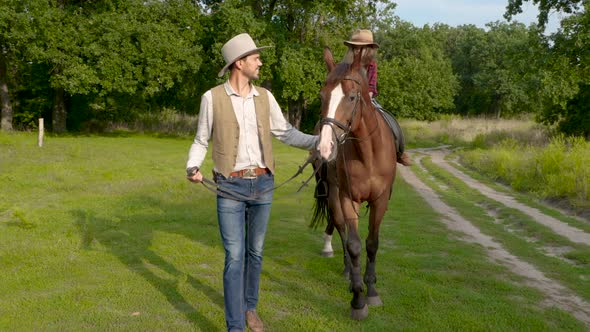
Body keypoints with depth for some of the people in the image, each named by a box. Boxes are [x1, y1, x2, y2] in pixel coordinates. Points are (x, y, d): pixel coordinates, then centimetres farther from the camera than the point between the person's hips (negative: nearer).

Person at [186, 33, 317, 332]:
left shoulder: (264, 97, 4)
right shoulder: (213, 98, -6)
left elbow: (285, 133, 10)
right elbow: (201, 141, 1)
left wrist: (319, 141, -2)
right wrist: (192, 168, -18)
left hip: (263, 185, 4)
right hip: (230, 188, -4)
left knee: (255, 252, 15)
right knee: (235, 257, -4)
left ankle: (249, 307, 35)